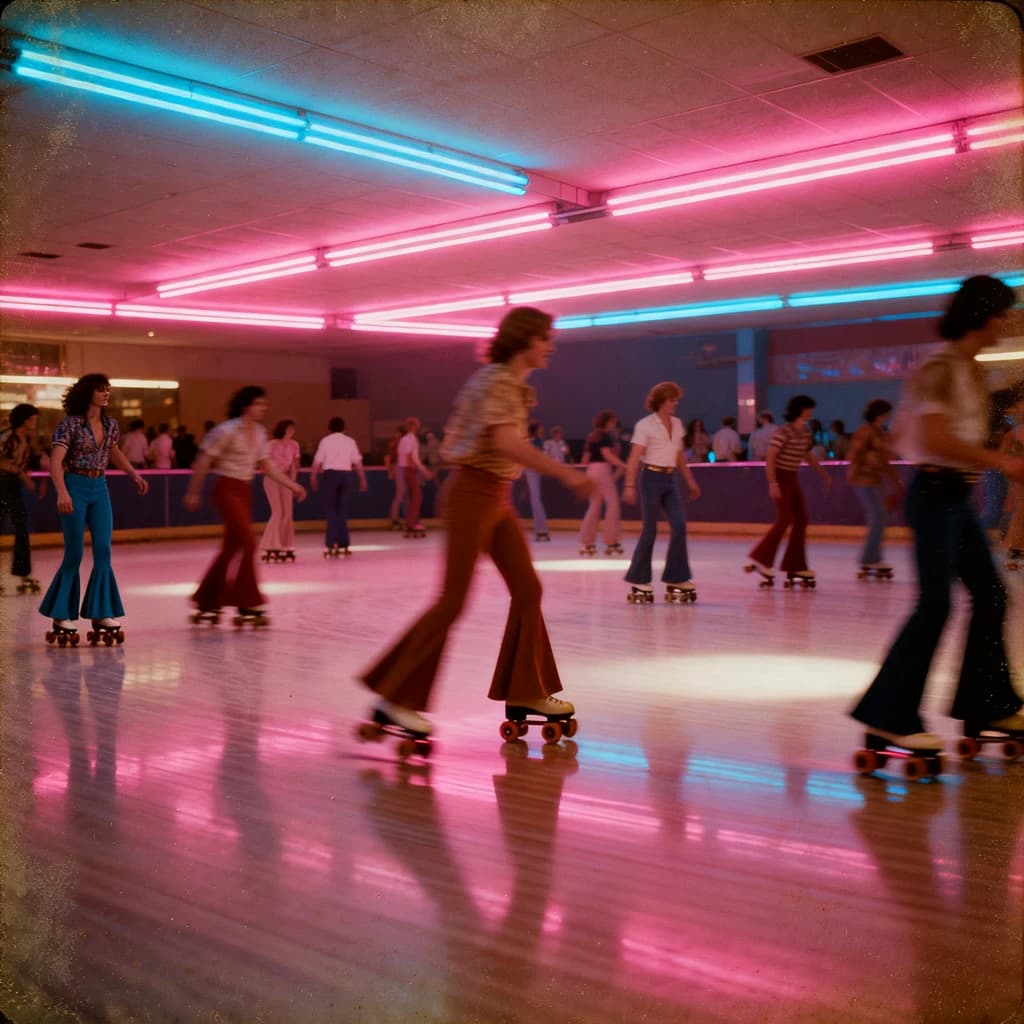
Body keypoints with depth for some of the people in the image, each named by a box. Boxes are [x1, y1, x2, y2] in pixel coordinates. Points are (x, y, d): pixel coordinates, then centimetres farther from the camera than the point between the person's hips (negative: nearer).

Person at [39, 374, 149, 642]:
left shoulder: (110, 424, 6)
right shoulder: (70, 424, -11)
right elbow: (56, 461, -19)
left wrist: (134, 475, 19)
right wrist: (62, 493, -32)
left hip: (100, 489, 5)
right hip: (75, 487, -5)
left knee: (103, 551, -1)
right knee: (74, 553, -2)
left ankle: (102, 613, 7)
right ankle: (62, 616, 12)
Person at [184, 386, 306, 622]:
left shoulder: (259, 432, 7)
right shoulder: (227, 430, -14)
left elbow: (267, 465, 12)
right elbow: (204, 462, -9)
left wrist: (292, 485, 6)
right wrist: (193, 493, -6)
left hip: (245, 492, 8)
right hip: (227, 490, -8)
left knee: (232, 547, 11)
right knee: (248, 543, -13)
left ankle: (206, 600, 23)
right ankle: (247, 603, -5)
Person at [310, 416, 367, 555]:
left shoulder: (325, 440, 3)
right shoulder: (350, 441, 8)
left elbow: (317, 461, -1)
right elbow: (358, 462, 5)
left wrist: (313, 477, 9)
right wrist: (362, 479, 12)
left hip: (330, 474, -2)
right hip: (346, 474, 2)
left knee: (331, 510, 5)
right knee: (343, 510, 8)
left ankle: (331, 543, -3)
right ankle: (343, 544, 7)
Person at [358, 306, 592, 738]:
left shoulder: (513, 383, 15)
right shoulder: (497, 380, -14)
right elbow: (506, 442, -29)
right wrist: (566, 473, -30)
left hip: (497, 497, 10)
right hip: (473, 493, -10)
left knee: (528, 589, 8)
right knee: (452, 601, -9)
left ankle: (525, 691, 17)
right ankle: (393, 697, -2)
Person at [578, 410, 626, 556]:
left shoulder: (592, 436, 16)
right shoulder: (605, 436, -7)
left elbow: (586, 458, 16)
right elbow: (607, 455, -18)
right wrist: (624, 466, -19)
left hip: (591, 471, 8)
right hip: (602, 470, -8)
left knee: (594, 506, 10)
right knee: (613, 503, -3)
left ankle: (586, 542, 6)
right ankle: (611, 541, -4)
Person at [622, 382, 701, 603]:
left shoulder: (677, 424, 11)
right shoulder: (645, 425, -9)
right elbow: (634, 458, -14)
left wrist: (690, 481, 19)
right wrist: (630, 485, -22)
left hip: (670, 480, 6)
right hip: (652, 478, -6)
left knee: (679, 526, -3)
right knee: (650, 530, -2)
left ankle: (676, 580, 4)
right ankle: (640, 581, 9)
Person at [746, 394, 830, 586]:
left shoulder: (806, 432, 7)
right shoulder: (784, 431, -18)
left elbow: (808, 455, 23)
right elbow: (770, 457, -21)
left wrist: (823, 474, 26)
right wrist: (772, 483, -28)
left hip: (793, 478, 8)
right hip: (780, 477, -8)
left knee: (801, 520, 3)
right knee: (785, 519, -13)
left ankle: (795, 566, 8)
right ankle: (760, 558, -1)